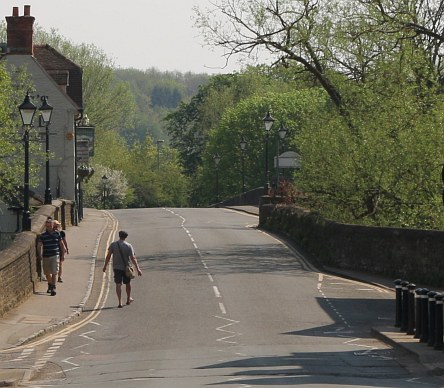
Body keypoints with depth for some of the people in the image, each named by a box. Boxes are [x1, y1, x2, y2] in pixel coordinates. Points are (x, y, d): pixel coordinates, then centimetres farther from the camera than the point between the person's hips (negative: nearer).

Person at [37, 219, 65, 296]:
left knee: (54, 272, -12)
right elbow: (39, 246, -3)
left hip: (55, 256, -1)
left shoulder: (57, 234, 5)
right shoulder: (42, 235, 1)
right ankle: (50, 285, 34)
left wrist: (62, 254, 12)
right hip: (45, 256, 1)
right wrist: (39, 255, -16)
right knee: (47, 273, 12)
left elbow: (61, 245, 13)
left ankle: (53, 288, -15)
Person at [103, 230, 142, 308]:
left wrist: (105, 266, 6)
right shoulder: (129, 246, -10)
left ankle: (120, 302, -10)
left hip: (116, 267, 0)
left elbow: (108, 256, -4)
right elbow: (133, 258, -13)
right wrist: (138, 269, -11)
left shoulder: (113, 245, -6)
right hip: (126, 268, 0)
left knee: (118, 284, 0)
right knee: (127, 283, 19)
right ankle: (128, 299, 33)